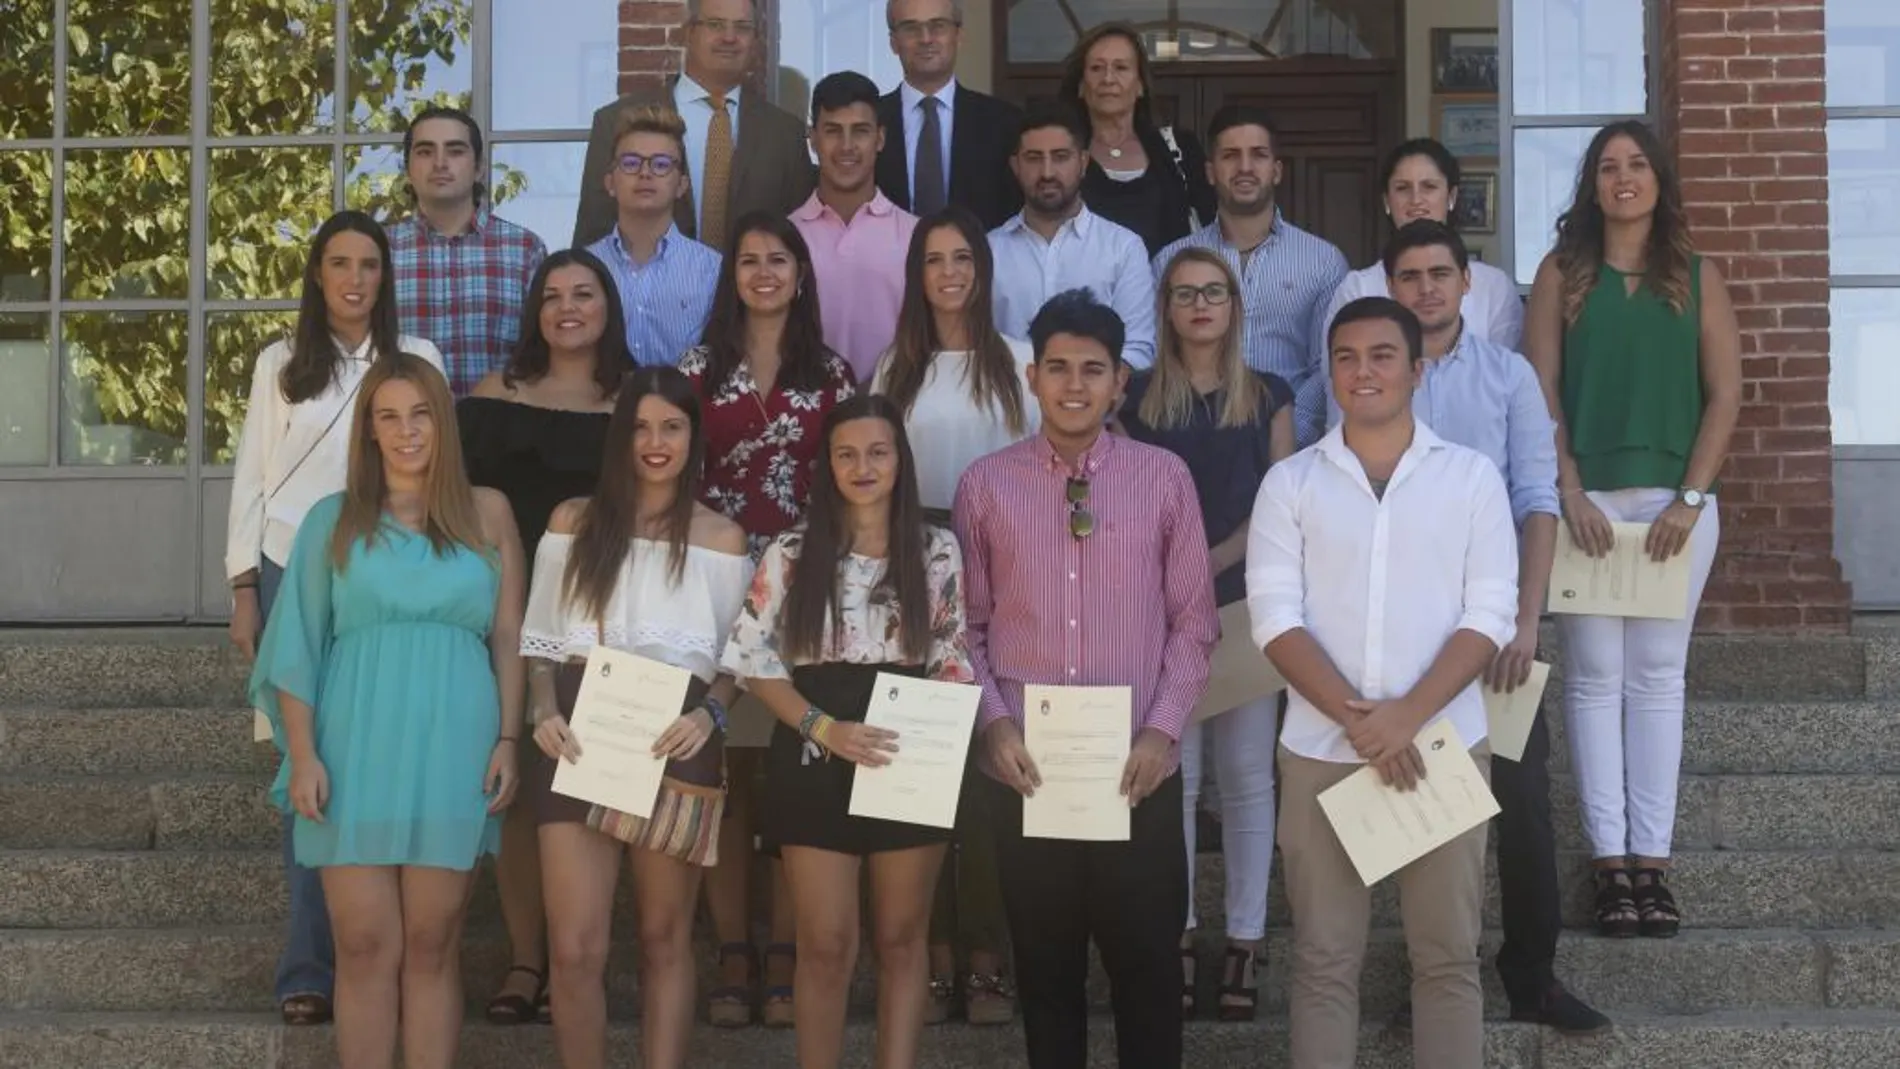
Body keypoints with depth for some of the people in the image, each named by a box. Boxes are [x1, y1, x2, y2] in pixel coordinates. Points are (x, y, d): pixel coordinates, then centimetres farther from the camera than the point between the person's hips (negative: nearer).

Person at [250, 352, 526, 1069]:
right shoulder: (333, 519, 9)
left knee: (430, 947, 2)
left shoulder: (487, 513, 10)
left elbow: (510, 638, 9)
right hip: (355, 754, 0)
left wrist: (508, 739, 0)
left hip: (452, 754, 0)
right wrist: (302, 755, -2)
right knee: (364, 945, -2)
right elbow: (298, 646, 7)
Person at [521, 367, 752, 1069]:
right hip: (581, 743, 0)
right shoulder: (574, 522, 7)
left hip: (675, 748, 0)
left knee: (664, 939, 10)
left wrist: (708, 714, -11)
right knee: (575, 950, -5)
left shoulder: (723, 540, 6)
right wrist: (545, 714, -8)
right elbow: (541, 643, 9)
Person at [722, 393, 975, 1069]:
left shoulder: (936, 550, 3)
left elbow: (955, 660, 5)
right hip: (816, 762, -1)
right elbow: (755, 661, -2)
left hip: (910, 761, 1)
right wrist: (825, 727, -14)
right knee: (825, 945, 5)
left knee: (901, 938, 10)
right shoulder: (793, 552, -1)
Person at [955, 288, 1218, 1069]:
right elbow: (968, 624, 4)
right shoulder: (985, 485, 3)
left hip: (1137, 768, 0)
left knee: (1147, 962, 6)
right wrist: (992, 722, -8)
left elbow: (1193, 619, 2)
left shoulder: (1164, 478, 1)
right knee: (1044, 964, 11)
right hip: (1023, 768, 1)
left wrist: (1164, 728, -7)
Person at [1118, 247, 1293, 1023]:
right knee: (1173, 771, 2)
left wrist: (1215, 562, -12)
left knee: (1246, 771, 2)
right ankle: (1176, 931, 12)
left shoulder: (1269, 396, 6)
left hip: (1247, 600, 0)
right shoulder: (1139, 397, 6)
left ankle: (1245, 937, 9)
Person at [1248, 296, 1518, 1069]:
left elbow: (1490, 615, -2)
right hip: (1321, 751, 0)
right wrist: (1355, 717, -15)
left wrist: (1408, 715, -14)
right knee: (1324, 959, 5)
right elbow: (1274, 616, -3)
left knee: (1448, 956, 5)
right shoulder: (1290, 482, 5)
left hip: (1444, 745, 0)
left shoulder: (1472, 475, 5)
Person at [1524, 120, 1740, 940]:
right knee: (1595, 677, -1)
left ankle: (1653, 860, 6)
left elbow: (1725, 393, 4)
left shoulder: (1696, 278, 9)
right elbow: (1541, 389, 1)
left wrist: (1690, 498, -6)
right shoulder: (1563, 273, 7)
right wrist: (1569, 493, -9)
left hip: (1676, 500, 1)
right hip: (1588, 497, -1)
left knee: (1658, 678, 3)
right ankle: (1611, 861, 2)